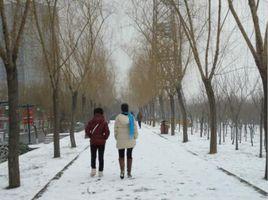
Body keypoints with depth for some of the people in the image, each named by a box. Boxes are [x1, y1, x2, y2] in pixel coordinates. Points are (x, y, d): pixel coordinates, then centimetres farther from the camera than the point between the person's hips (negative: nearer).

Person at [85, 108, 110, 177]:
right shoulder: (104, 122, -5)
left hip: (93, 142, 0)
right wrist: (104, 138, 2)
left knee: (93, 156, 13)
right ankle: (100, 172, 8)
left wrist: (90, 137, 3)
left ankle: (93, 169, 0)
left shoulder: (91, 121, -3)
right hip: (101, 142, 0)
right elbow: (107, 132, -12)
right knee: (101, 157, 8)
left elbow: (87, 130, -9)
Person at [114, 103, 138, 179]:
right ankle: (129, 173, 16)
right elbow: (135, 128, -1)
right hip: (130, 140, 2)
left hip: (121, 141, -2)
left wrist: (116, 137, 10)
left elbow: (115, 129, -3)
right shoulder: (132, 117, -4)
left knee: (121, 156, 8)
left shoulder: (118, 117, -9)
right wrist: (135, 137, 9)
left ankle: (122, 171, -12)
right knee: (129, 156, 13)